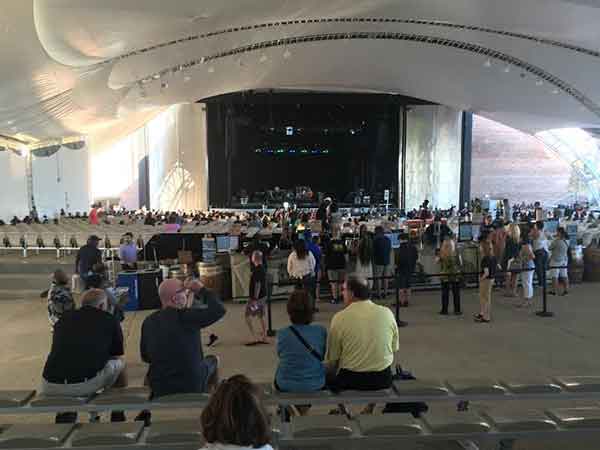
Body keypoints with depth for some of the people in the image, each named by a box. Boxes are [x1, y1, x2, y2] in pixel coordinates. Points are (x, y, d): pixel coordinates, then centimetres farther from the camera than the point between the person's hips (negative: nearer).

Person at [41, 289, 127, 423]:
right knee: (120, 365, 24)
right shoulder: (110, 320, 11)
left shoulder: (63, 318, 21)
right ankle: (118, 420, 33)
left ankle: (64, 418, 36)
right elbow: (116, 357, 21)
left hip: (51, 387, 4)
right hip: (87, 385, -4)